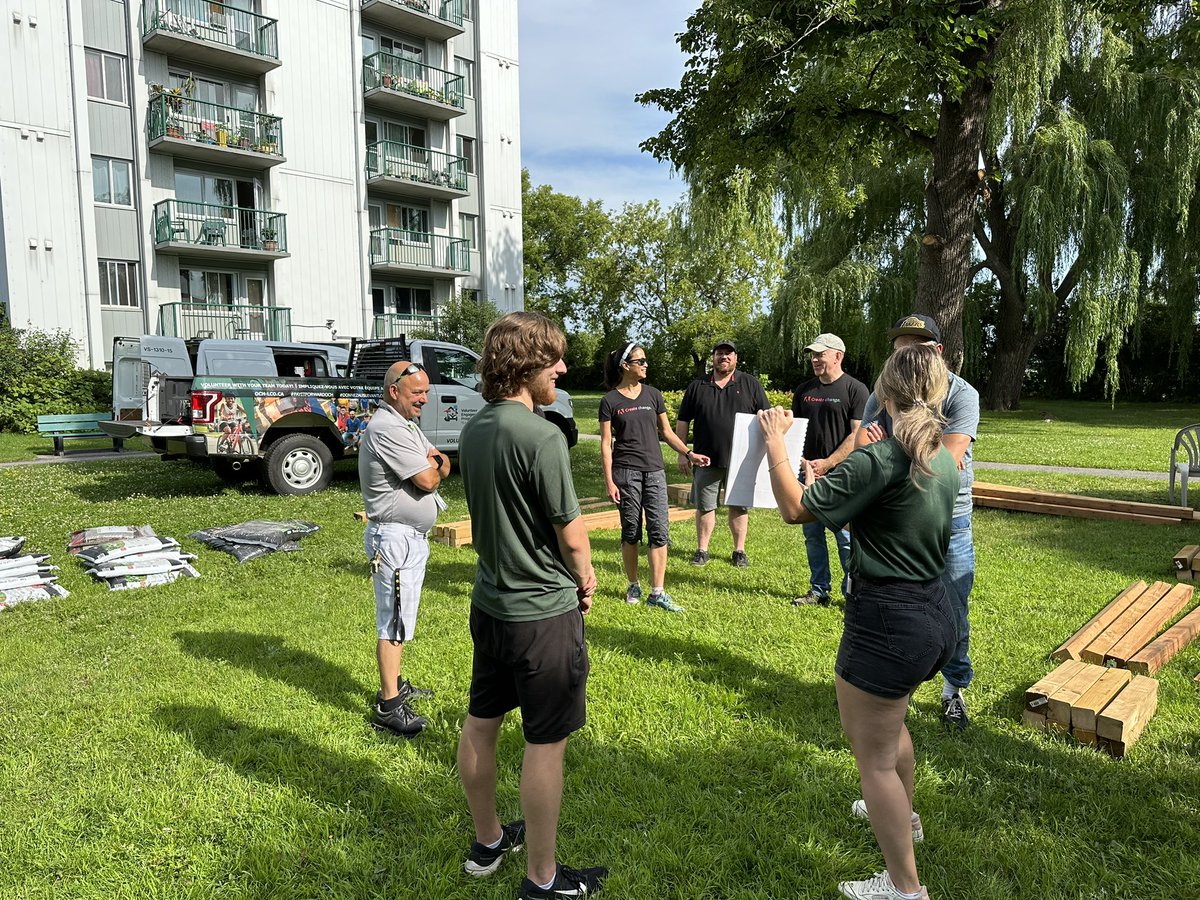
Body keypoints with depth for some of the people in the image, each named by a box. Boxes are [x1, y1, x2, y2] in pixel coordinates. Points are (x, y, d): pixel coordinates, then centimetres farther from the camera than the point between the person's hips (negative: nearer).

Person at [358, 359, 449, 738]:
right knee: (394, 622, -5)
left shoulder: (407, 424, 14)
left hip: (413, 536, 10)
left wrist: (435, 462, -11)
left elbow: (442, 467, 11)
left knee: (400, 618, 19)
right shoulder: (387, 429, -20)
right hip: (395, 538, -10)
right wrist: (432, 469, 0)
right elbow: (427, 481, -22)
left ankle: (395, 684, 31)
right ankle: (388, 706, 3)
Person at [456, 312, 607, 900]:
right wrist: (584, 581, 5)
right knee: (545, 744, 6)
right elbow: (572, 536, -16)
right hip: (543, 612, -8)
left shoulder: (473, 430, 2)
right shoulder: (542, 438, -23)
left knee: (480, 723, 19)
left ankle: (487, 842, 40)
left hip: (489, 602, 8)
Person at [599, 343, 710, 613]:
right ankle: (633, 586, 22)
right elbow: (606, 443, -1)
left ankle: (657, 593, 0)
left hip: (654, 471, 3)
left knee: (659, 530, -4)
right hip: (626, 471, -3)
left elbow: (667, 432, 14)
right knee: (631, 531, 5)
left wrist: (689, 454, 2)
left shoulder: (653, 394, 9)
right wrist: (609, 481, -7)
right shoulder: (610, 401, -1)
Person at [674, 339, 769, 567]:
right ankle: (702, 550, 18)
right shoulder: (697, 387, 8)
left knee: (739, 506, 8)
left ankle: (739, 551, 20)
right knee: (704, 506, 6)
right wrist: (682, 453, 3)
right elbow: (683, 422, 9)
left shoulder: (750, 384, 6)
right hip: (706, 460, 1)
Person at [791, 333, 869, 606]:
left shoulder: (856, 389, -4)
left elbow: (858, 435, -10)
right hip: (808, 473, 6)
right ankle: (819, 590, 22)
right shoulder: (804, 390, 12)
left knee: (845, 537, -2)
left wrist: (827, 463, -17)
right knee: (812, 535, 11)